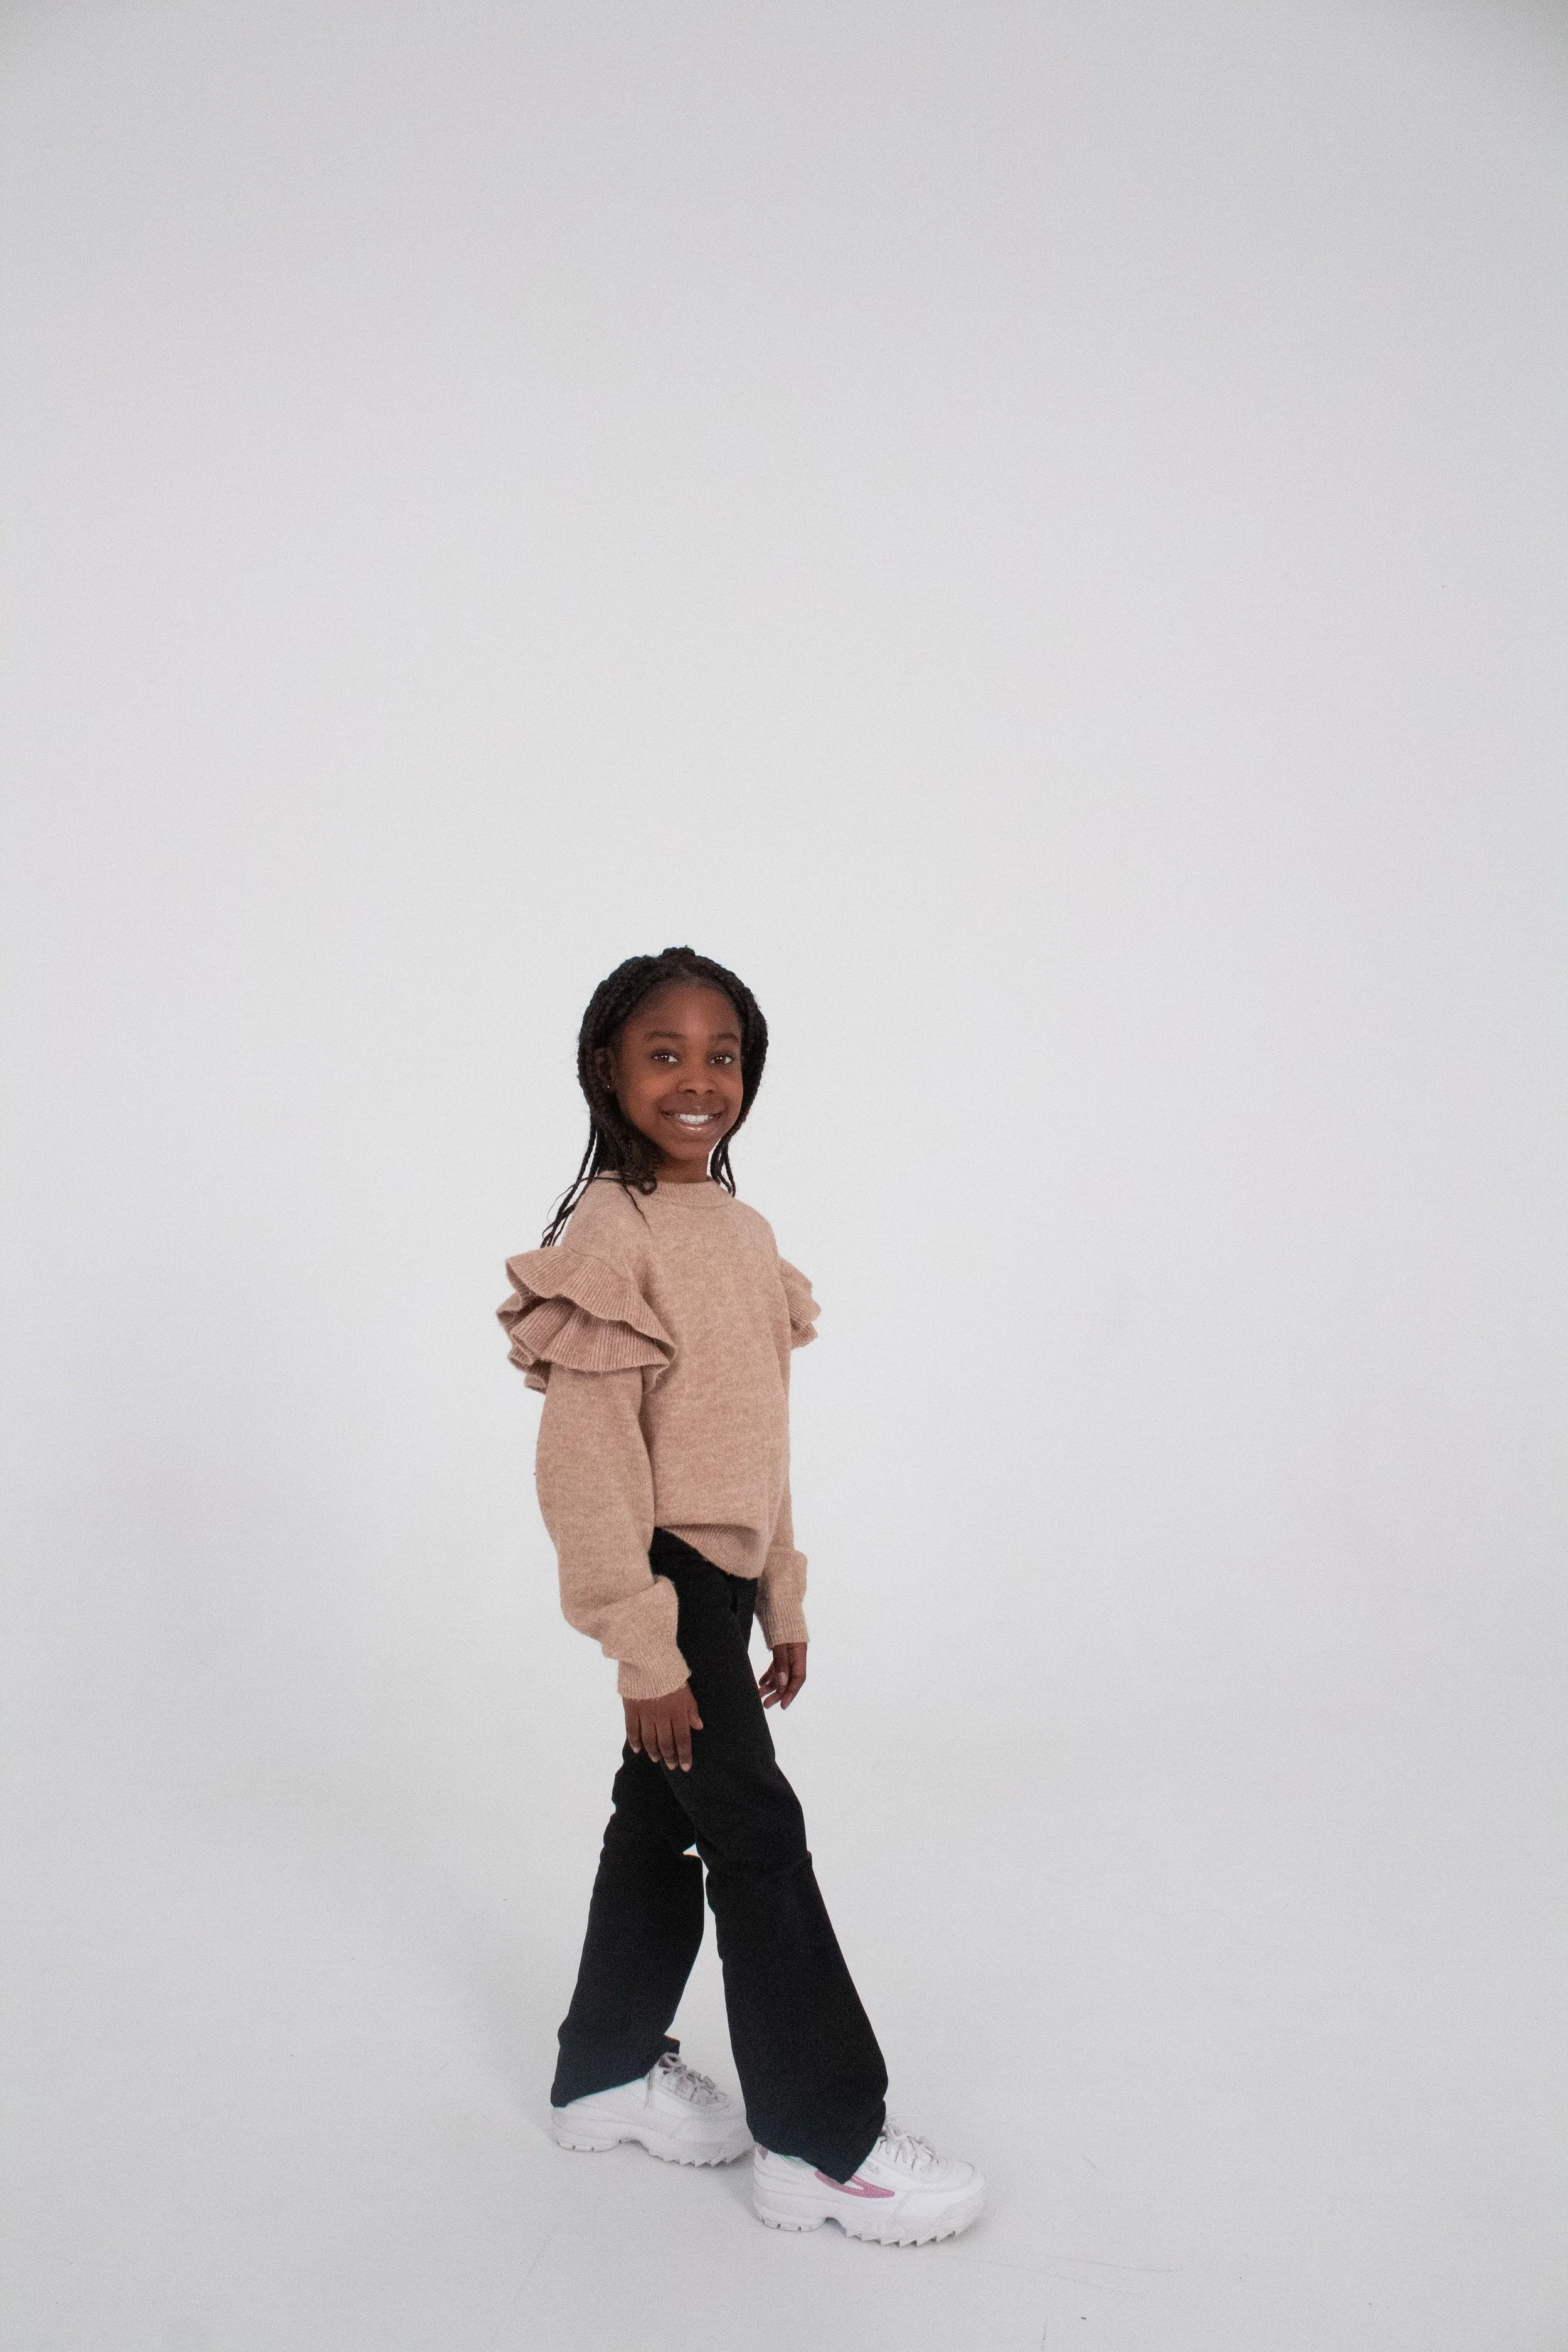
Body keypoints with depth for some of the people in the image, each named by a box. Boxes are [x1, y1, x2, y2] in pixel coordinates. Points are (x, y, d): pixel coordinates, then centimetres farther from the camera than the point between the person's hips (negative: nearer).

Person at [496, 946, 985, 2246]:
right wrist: (646, 1648, -18)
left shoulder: (745, 1231, 8)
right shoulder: (607, 1234, -17)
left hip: (725, 1575, 8)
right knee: (757, 1833, -2)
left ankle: (610, 2074, 35)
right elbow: (588, 1458, -19)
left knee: (664, 1813, 17)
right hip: (664, 1577, -8)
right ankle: (822, 2144, 12)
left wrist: (784, 1601, 15)